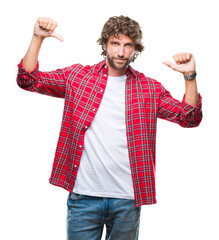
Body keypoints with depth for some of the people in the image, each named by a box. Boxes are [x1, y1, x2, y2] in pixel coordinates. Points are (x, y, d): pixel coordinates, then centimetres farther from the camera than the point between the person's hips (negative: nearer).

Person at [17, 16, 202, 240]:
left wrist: (190, 76, -13)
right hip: (83, 196, -1)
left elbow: (190, 118, 1)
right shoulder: (77, 76, 3)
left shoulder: (150, 88, 5)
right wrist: (37, 38, -12)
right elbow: (28, 80, 0)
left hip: (127, 199, 1)